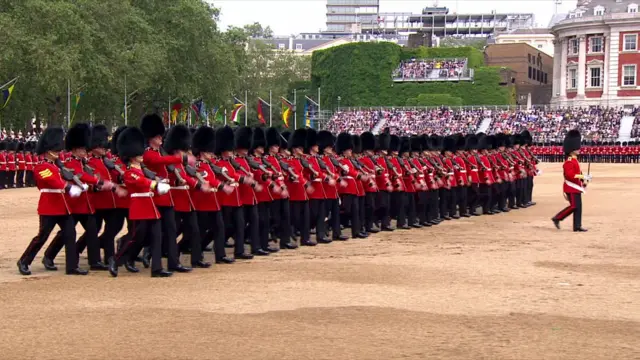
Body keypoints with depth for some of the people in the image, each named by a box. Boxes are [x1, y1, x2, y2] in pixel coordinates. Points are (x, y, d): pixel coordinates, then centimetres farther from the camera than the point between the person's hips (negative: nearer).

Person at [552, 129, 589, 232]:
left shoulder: (574, 160, 15)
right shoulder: (569, 161, -17)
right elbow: (570, 175, -25)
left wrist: (583, 180, 8)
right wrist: (583, 176, -25)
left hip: (576, 187, 10)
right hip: (571, 187, -10)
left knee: (578, 207, 7)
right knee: (574, 206, -10)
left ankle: (577, 226, 8)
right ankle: (557, 218, 2)